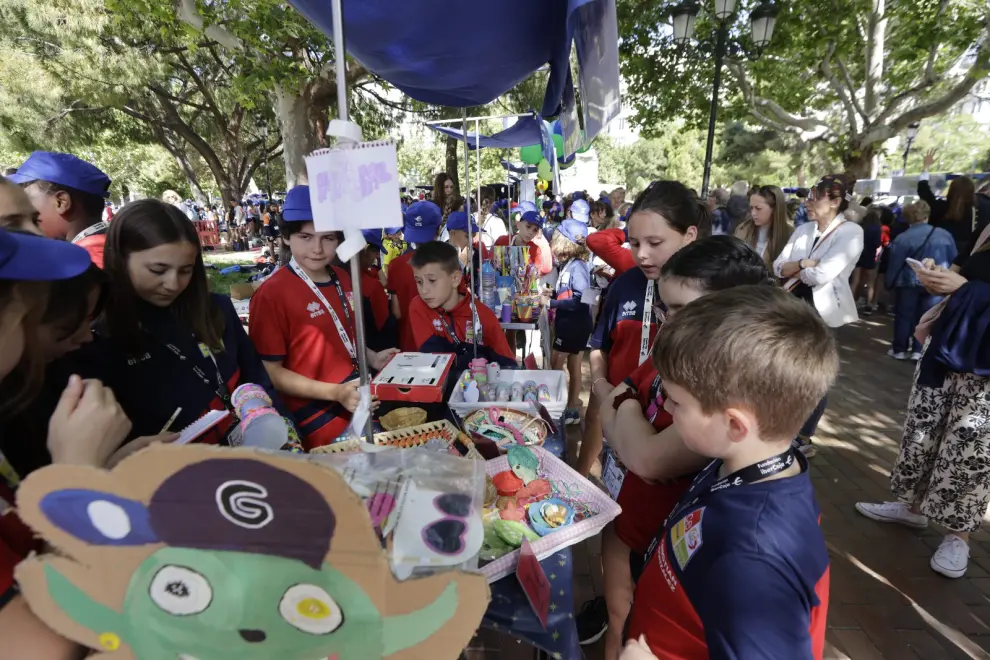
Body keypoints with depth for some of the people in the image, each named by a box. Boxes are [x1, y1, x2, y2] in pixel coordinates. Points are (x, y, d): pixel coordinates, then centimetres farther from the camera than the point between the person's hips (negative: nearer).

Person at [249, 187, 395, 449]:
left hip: (362, 398, 7)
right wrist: (336, 393, -22)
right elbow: (271, 372, -14)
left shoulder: (343, 279, 5)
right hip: (322, 416, -7)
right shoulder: (272, 294, -17)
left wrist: (372, 358, 2)